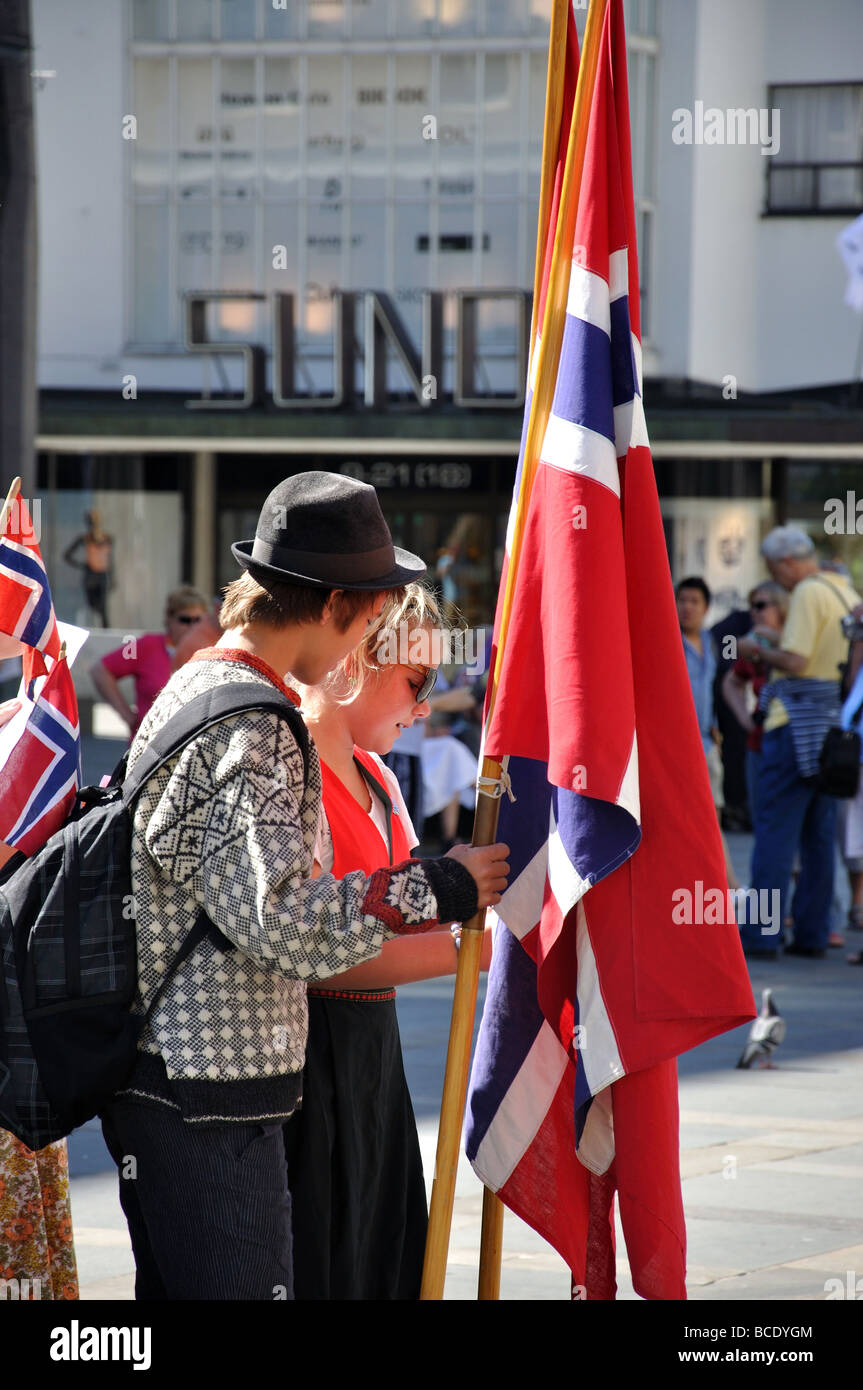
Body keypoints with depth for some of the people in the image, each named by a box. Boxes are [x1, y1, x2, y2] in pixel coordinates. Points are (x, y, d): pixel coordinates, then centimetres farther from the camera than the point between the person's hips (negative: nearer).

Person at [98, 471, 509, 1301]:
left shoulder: (191, 687, 15)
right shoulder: (248, 728, -17)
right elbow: (279, 918, -25)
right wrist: (439, 890, -15)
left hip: (159, 1080, 11)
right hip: (212, 1086, -11)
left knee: (175, 1293, 14)